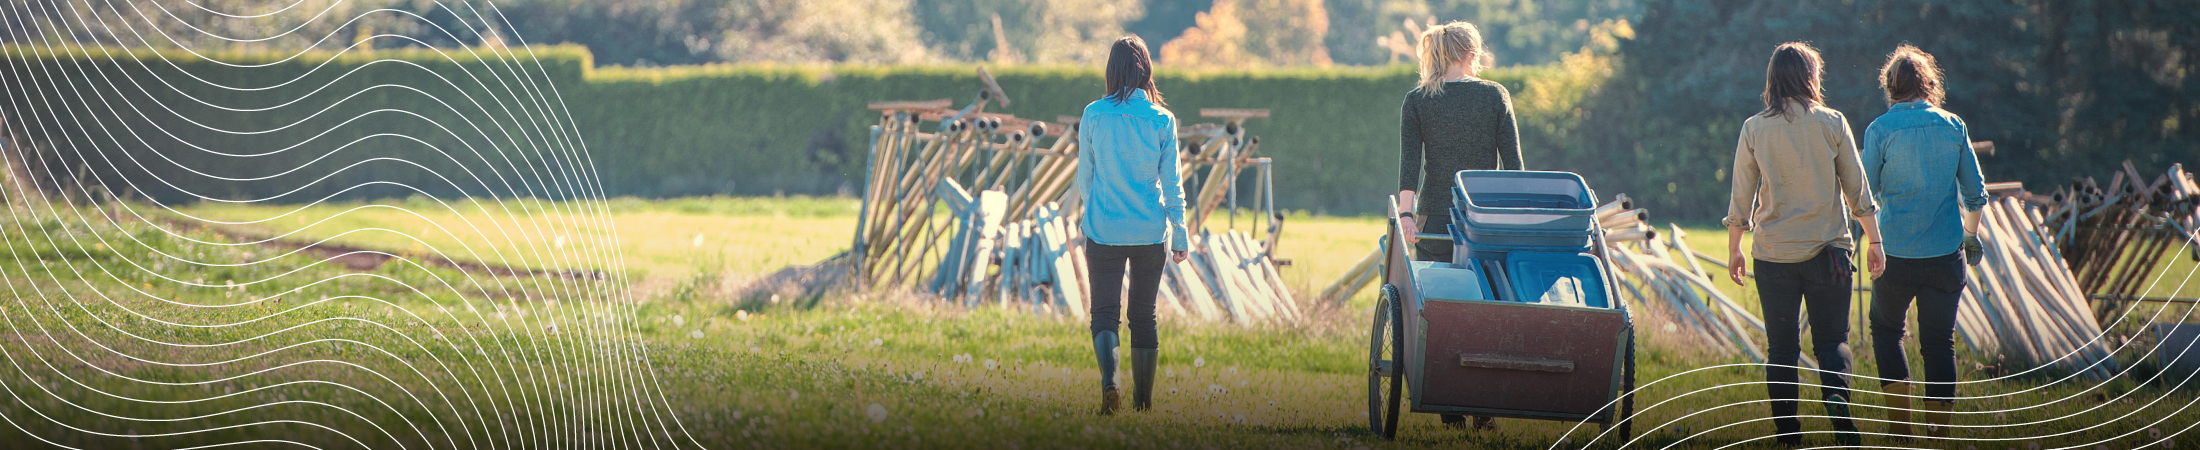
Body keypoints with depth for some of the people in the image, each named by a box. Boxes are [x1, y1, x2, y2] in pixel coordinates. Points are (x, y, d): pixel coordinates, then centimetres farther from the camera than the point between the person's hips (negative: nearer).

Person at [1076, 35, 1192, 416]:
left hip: (1104, 231, -1)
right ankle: (1144, 398, 19)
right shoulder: (1161, 119, -6)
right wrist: (1180, 237, 6)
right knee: (1144, 316, 13)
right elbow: (1171, 184, -2)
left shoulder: (1094, 115, -6)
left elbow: (1084, 177, 5)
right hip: (1150, 232, 1)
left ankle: (1109, 381, -21)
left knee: (1104, 313, 4)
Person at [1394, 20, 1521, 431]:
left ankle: (1451, 411, -1)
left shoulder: (1417, 101, 3)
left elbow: (1409, 163, -7)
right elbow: (1512, 162, 0)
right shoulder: (1495, 96, 3)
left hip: (1436, 219, 0)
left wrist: (1405, 214, -12)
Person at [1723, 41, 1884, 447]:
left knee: (1781, 346, 7)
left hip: (1774, 253, 1)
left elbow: (1741, 197, 3)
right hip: (1827, 248, -1)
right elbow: (1857, 188, 1)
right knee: (1831, 338, 7)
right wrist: (1874, 239, 9)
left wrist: (1734, 249, 13)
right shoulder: (1832, 123, -3)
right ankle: (1836, 396, -22)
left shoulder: (1755, 129, -1)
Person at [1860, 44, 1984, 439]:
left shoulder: (1880, 130, -7)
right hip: (1946, 251, 2)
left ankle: (1900, 417, 7)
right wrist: (1971, 234, 21)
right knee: (1939, 339, 8)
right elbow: (1975, 191, 6)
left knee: (1886, 329, 17)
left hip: (1896, 253, -2)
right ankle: (1938, 424, 4)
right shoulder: (1952, 126, 0)